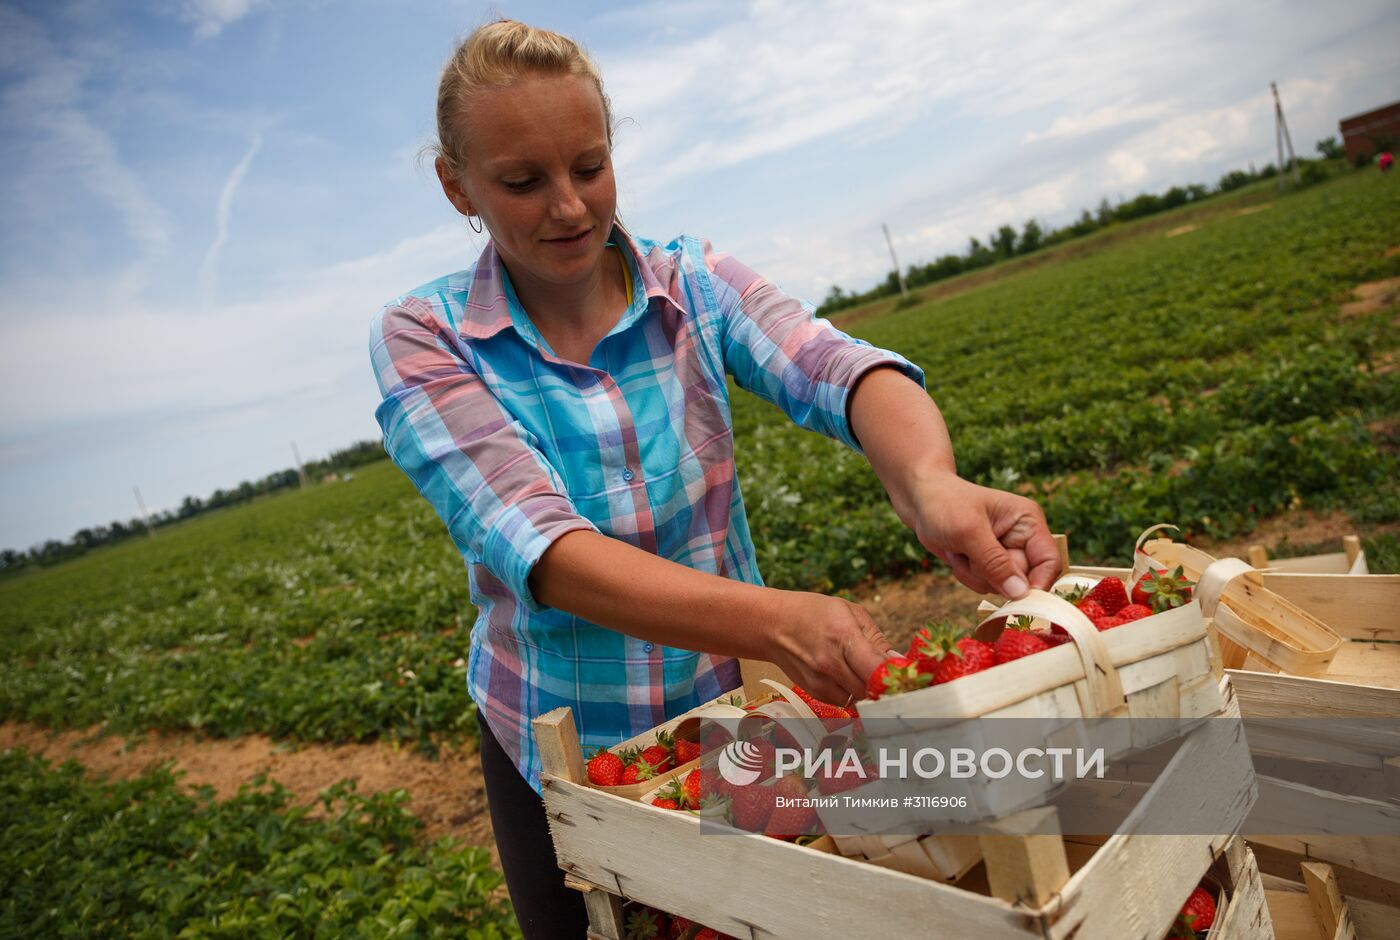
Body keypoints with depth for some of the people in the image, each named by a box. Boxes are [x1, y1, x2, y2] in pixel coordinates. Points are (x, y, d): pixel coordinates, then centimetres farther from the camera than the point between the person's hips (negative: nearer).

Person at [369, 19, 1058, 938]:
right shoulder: (422, 339, -15)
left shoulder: (693, 282, -9)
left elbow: (837, 368, -27)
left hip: (734, 702, 2)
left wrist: (931, 482, -49)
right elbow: (540, 548, -29)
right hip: (562, 753, -1)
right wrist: (771, 619, -44)